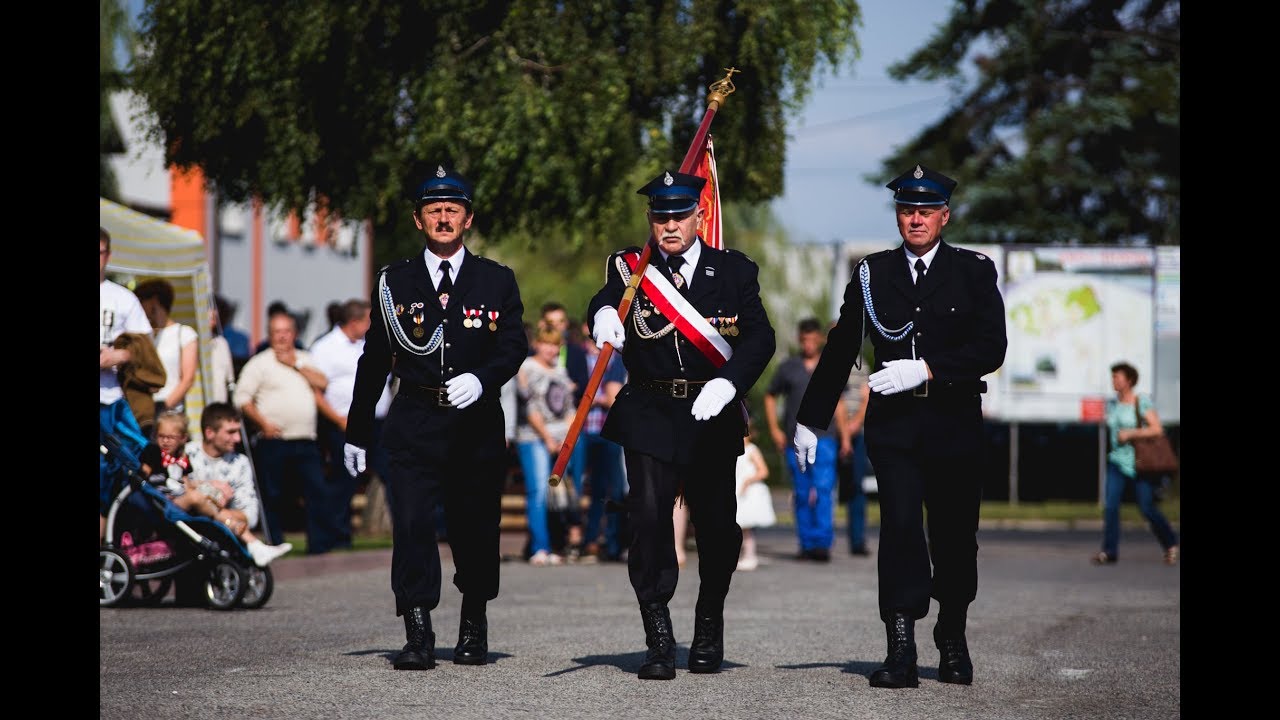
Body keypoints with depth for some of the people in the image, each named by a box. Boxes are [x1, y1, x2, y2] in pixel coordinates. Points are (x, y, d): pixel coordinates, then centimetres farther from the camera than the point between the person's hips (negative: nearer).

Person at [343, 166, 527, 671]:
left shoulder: (497, 281, 8)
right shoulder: (395, 282, 9)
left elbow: (514, 344, -2)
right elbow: (374, 358, 12)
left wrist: (481, 378, -23)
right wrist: (357, 431, 13)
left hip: (477, 423, 1)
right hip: (414, 423, 0)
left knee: (476, 527, 9)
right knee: (412, 523, -13)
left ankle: (474, 627, 28)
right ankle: (418, 636, -14)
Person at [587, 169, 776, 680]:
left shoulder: (734, 270, 3)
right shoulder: (630, 268, 5)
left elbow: (759, 336, -7)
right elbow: (606, 300, -14)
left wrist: (727, 383, -24)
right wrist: (604, 316, -39)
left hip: (712, 415, 1)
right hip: (649, 416, -1)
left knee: (717, 525, 5)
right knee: (649, 517, -14)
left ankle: (709, 627, 29)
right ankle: (658, 639, -8)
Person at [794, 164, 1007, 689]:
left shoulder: (975, 271, 4)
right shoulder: (872, 274, 8)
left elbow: (991, 348, -6)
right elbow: (839, 352, 13)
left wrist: (927, 369, -16)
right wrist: (810, 420, 14)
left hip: (955, 424, 0)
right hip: (893, 425, 0)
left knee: (955, 536, 7)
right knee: (900, 527, -13)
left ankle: (952, 640, 28)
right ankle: (901, 652, -15)